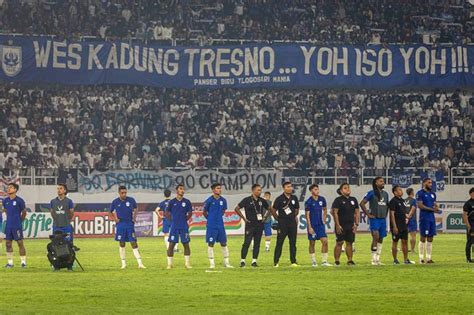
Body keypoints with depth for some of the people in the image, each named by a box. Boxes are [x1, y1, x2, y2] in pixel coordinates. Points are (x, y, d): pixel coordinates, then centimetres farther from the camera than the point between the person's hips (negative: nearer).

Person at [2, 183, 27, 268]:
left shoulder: (19, 201, -9)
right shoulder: (5, 201, 6)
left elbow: (24, 212, 2)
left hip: (17, 226, -5)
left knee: (20, 243, -2)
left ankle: (23, 262, 4)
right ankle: (10, 262, 11)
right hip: (8, 225, 5)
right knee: (8, 243, 5)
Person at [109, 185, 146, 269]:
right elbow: (111, 211, 15)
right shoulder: (115, 202, -1)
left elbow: (135, 209, 16)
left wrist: (134, 217, 2)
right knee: (121, 244, 6)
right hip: (120, 224, 0)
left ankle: (140, 263, -8)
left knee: (134, 243, -5)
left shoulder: (131, 200, -1)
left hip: (130, 224, 0)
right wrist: (115, 218, 0)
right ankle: (123, 263, 14)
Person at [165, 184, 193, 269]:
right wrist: (172, 220, 3)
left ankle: (187, 263, 8)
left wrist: (185, 219, 5)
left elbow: (190, 213, 14)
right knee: (171, 244, -2)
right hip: (174, 226, -1)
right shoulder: (172, 202, 0)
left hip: (184, 227, 1)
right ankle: (170, 263, 4)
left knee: (186, 244, 1)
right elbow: (166, 212, 8)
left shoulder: (187, 202, 3)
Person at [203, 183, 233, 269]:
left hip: (221, 225, 4)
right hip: (211, 226, -4)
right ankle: (212, 263, 6)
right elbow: (204, 212, 4)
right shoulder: (209, 201, -8)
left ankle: (226, 262, 13)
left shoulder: (223, 200, 3)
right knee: (211, 244, 0)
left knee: (224, 243, 7)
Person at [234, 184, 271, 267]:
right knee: (246, 243, -8)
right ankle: (242, 261, -3)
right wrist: (244, 218, -5)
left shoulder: (262, 201, 8)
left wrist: (265, 217, 10)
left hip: (259, 225, 5)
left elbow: (269, 208, 24)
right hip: (250, 225, -5)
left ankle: (254, 261, 11)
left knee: (257, 244, 5)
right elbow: (237, 209, -3)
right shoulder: (247, 200, -5)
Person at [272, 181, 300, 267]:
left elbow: (297, 209, 21)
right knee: (279, 243, -4)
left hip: (292, 223, 4)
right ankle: (276, 262, -1)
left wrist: (293, 217, 14)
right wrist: (278, 218, 2)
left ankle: (293, 261, 12)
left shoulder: (294, 198, 8)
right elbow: (273, 210, -1)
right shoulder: (279, 199, -6)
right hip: (282, 224, -4)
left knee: (293, 243, 6)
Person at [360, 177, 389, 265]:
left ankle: (377, 259, 15)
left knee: (381, 239, 8)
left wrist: (385, 214, 14)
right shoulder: (372, 193, -7)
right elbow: (362, 203, -11)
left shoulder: (385, 194, 13)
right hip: (374, 218, -7)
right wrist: (368, 214, -11)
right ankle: (374, 259, -13)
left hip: (383, 219, 7)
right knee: (376, 237, -17)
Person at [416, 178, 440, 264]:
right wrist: (432, 209, -17)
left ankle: (428, 258, 9)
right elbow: (420, 205, -14)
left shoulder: (433, 194, 17)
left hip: (432, 218, 7)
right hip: (424, 218, -7)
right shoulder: (420, 193, -6)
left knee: (430, 239, 6)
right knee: (423, 238, -6)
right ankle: (421, 258, -2)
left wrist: (436, 207, -4)